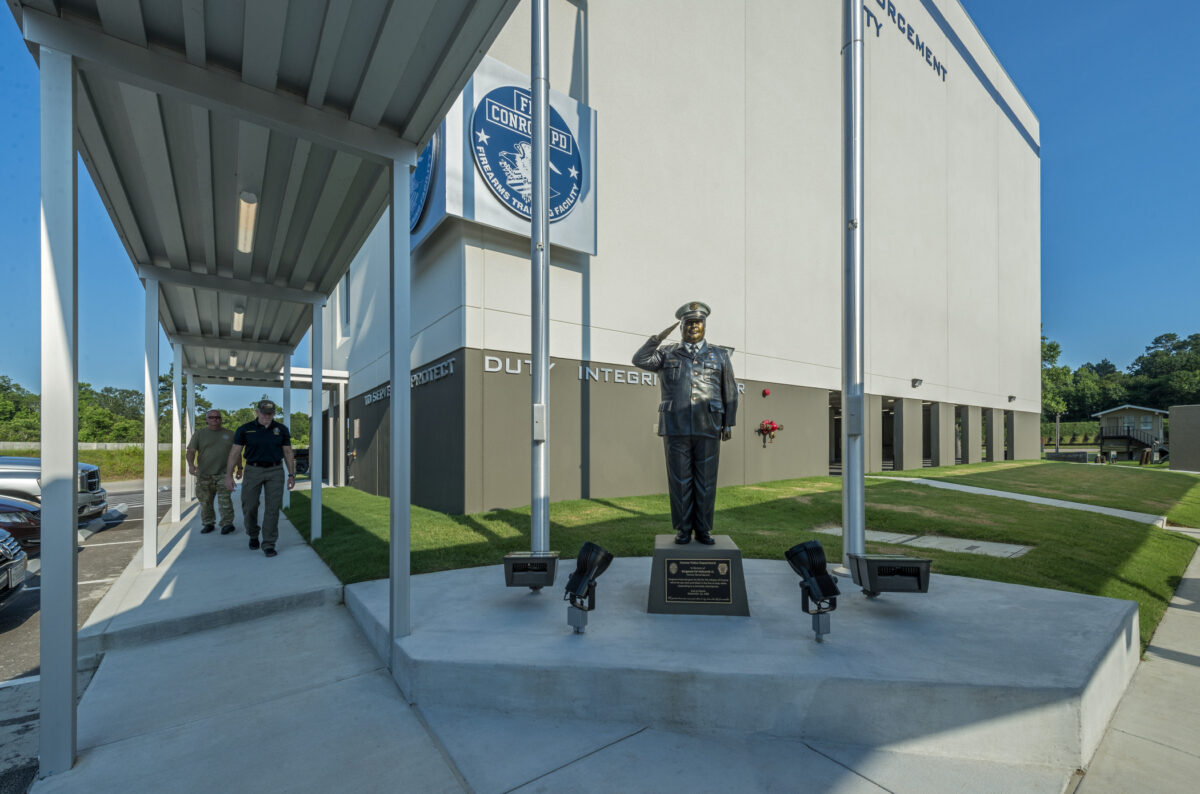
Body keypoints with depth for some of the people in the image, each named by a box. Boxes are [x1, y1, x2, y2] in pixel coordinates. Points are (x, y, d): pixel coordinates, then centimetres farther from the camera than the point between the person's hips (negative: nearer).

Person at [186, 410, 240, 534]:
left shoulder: (229, 434, 12)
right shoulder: (199, 434, 7)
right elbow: (191, 451, -1)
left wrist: (239, 468, 14)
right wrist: (191, 465, -19)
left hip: (223, 474, -1)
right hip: (204, 474, 1)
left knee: (224, 499, -8)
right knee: (205, 501, 6)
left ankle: (227, 523, -5)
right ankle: (208, 523, 17)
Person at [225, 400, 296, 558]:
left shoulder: (281, 429, -1)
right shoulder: (245, 429, -4)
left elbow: (288, 453, 3)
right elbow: (234, 453, -2)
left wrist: (292, 475, 0)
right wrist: (228, 475, -7)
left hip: (274, 472, 0)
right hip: (253, 471, 0)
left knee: (273, 508, -5)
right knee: (249, 507, 4)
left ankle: (269, 544, 1)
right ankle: (253, 535, 33)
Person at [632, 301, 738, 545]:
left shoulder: (720, 355, 11)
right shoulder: (668, 354, 11)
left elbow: (729, 393, 10)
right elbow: (640, 360, -3)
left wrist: (728, 424, 3)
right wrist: (660, 337, 0)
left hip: (708, 429, 1)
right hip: (676, 429, 0)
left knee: (706, 481, 4)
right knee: (680, 480, 2)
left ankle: (703, 530, 16)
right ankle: (683, 530, 13)